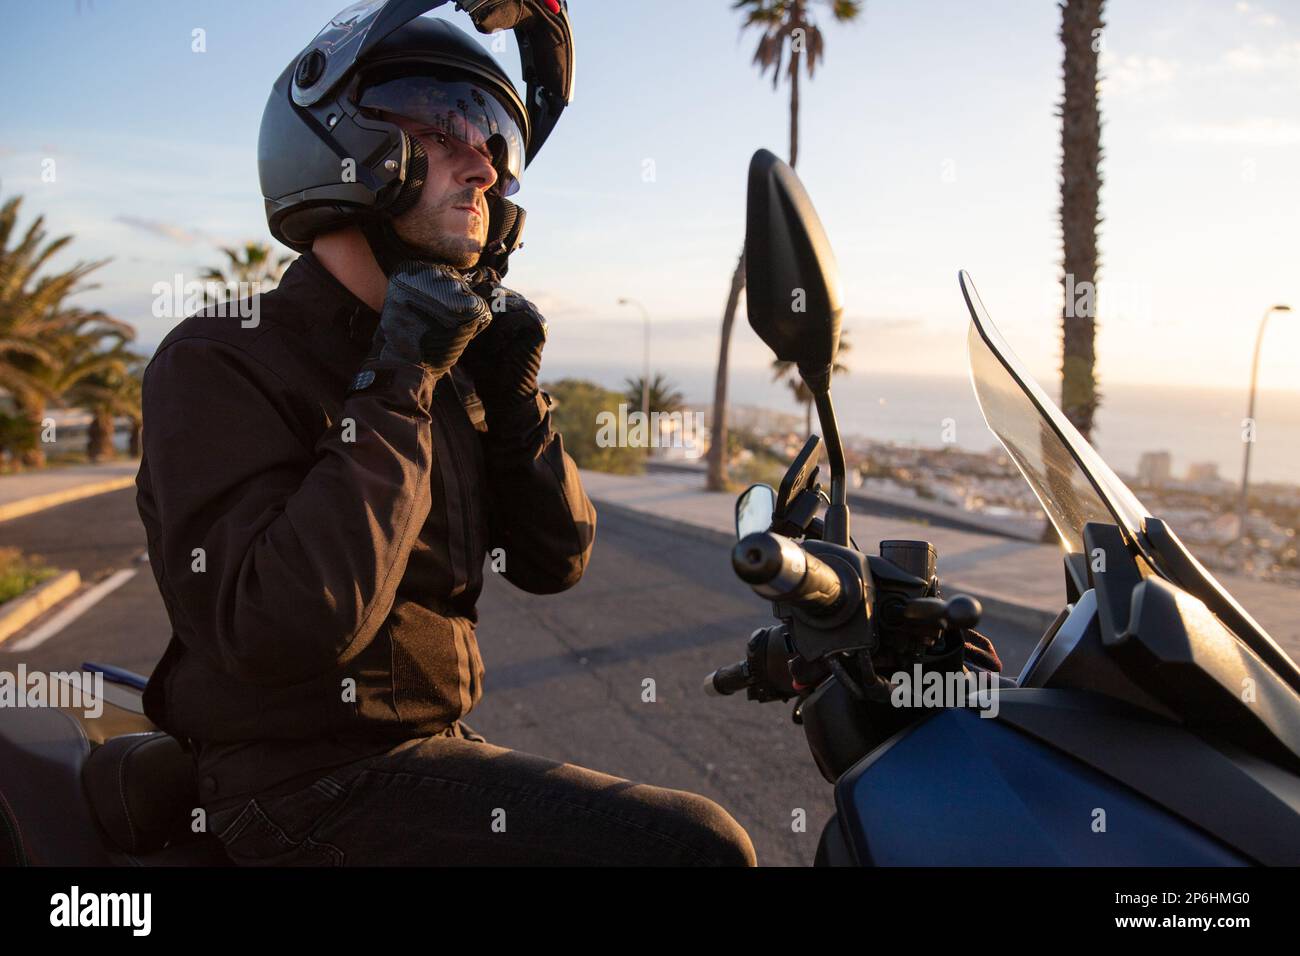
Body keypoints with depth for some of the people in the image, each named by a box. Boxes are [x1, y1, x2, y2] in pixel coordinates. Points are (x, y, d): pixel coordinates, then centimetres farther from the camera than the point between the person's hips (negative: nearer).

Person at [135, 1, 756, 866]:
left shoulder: (444, 366, 10)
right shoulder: (219, 363, -12)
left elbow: (552, 562, 9)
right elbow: (276, 630, -26)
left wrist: (516, 398, -4)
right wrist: (393, 393, -22)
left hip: (433, 751, 8)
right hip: (315, 789, -8)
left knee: (706, 834, 14)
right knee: (699, 845, -20)